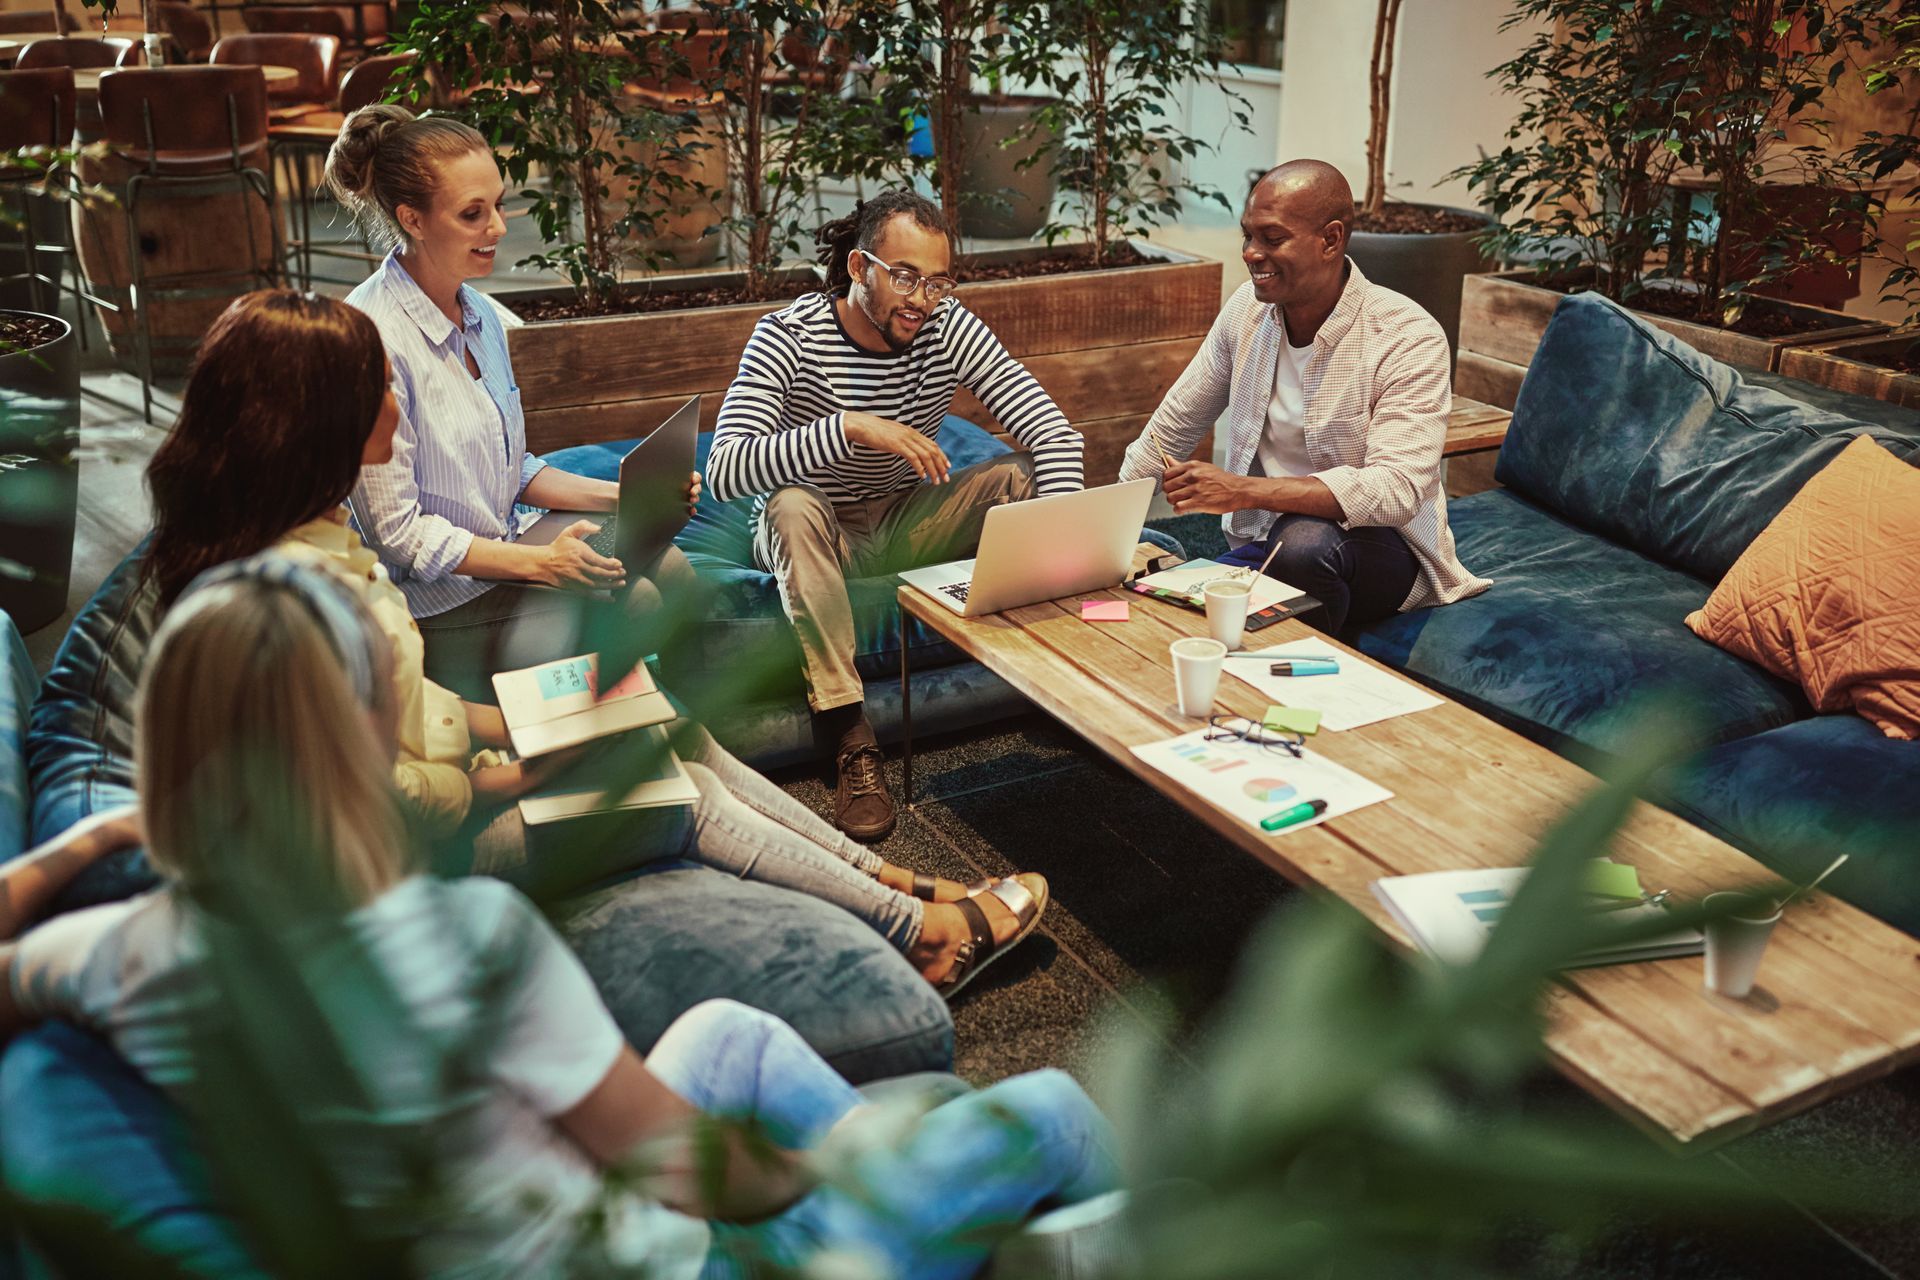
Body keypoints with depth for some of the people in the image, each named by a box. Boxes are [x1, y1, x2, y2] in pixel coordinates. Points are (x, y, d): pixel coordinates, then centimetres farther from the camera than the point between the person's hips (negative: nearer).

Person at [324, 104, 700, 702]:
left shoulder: (481, 315, 6)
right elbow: (396, 532, -19)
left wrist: (618, 495, 1)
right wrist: (541, 562, -22)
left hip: (498, 554, 8)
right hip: (431, 603, -8)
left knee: (664, 564, -12)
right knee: (629, 600, -20)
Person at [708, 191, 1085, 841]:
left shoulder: (948, 327, -12)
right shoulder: (788, 338, -22)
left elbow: (1054, 432, -17)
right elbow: (724, 472, -36)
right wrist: (851, 427, -46)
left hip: (905, 522, 3)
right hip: (815, 538, -3)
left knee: (1023, 477, -19)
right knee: (793, 506, -37)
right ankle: (850, 735, -36)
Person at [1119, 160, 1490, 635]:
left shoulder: (1409, 338, -17)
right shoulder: (1248, 307, 1)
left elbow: (1396, 491, -28)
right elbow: (1171, 430, 10)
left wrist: (1244, 490, -37)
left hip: (1380, 546, -3)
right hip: (1260, 543, 4)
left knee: (1302, 541, -38)